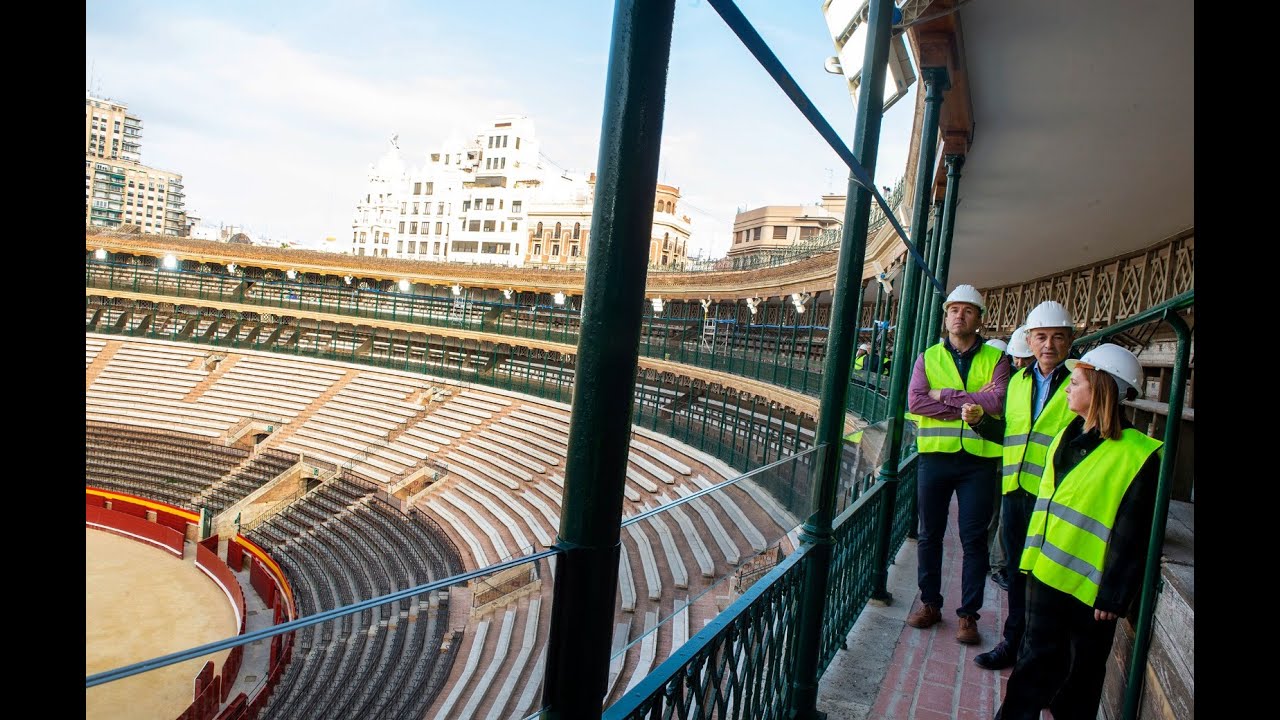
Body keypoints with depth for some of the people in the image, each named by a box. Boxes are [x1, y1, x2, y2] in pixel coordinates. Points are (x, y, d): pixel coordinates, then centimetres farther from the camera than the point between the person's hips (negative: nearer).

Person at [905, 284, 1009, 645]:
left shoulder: (995, 359, 4)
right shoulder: (929, 357, 6)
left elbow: (997, 401, -15)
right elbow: (915, 401, -10)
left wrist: (944, 394, -14)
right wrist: (970, 405, -14)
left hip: (979, 459, -1)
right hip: (935, 455, 2)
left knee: (974, 540, 5)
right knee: (929, 535, 11)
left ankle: (968, 613, 18)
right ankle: (930, 603, 26)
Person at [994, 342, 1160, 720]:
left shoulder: (1136, 455, -16)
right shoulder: (1067, 436, 6)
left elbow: (1132, 532, -16)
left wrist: (1115, 594, -14)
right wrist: (1033, 554, 15)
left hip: (1089, 585, -6)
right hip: (1047, 571, 6)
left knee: (1082, 673, 13)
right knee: (1039, 661, 15)